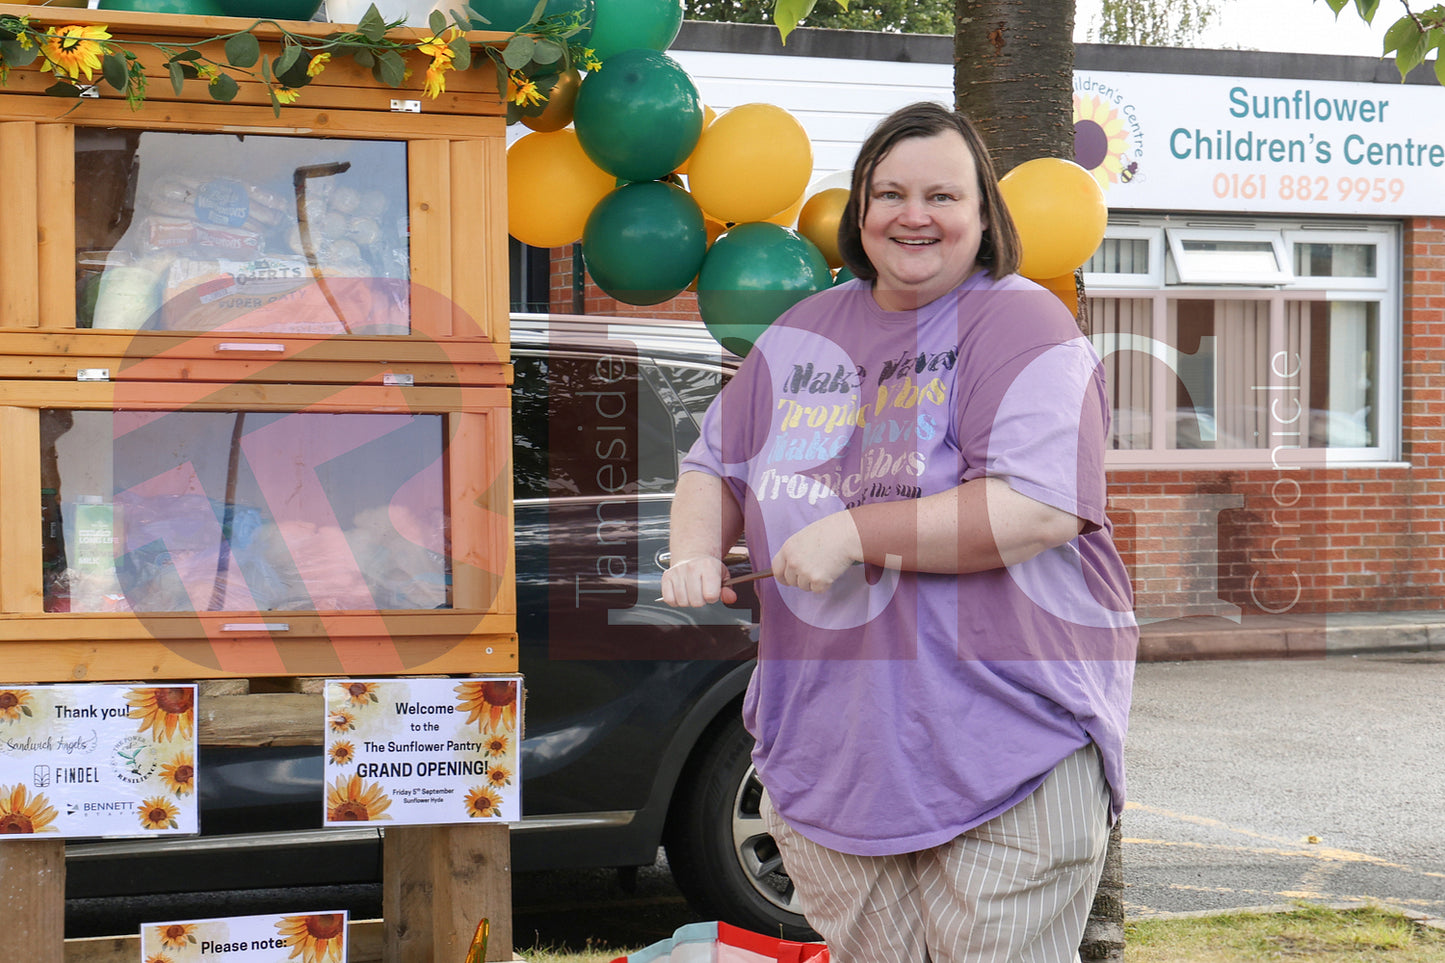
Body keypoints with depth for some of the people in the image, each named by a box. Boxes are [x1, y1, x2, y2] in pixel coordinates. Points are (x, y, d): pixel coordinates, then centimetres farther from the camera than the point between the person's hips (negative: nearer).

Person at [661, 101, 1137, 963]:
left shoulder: (1022, 325, -7)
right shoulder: (801, 335, 12)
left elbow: (1043, 508, -20)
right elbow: (713, 467, 23)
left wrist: (854, 533, -20)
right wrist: (697, 552, -1)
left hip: (1007, 749, -5)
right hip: (827, 749, 5)